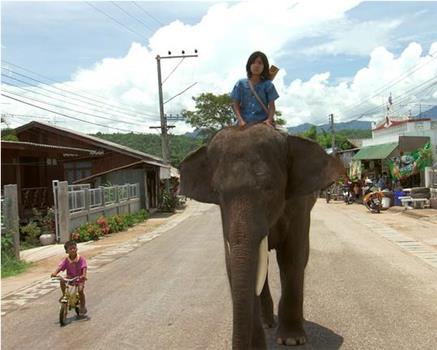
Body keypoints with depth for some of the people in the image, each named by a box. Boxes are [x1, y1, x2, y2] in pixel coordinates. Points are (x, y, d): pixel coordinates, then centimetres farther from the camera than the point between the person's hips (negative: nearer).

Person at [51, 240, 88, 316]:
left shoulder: (81, 259, -14)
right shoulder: (65, 260, -9)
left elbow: (84, 268, -24)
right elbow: (60, 267, -21)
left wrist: (84, 275, -44)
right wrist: (55, 273, -42)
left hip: (79, 279, -3)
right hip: (70, 278, 3)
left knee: (80, 290, -24)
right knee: (62, 281, -26)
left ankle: (82, 307, 0)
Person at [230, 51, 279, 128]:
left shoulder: (267, 85, 8)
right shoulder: (241, 84, 11)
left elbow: (271, 106, 3)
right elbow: (236, 105, 8)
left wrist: (269, 120, -16)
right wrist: (240, 120, -9)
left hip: (262, 122, 0)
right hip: (245, 124, 1)